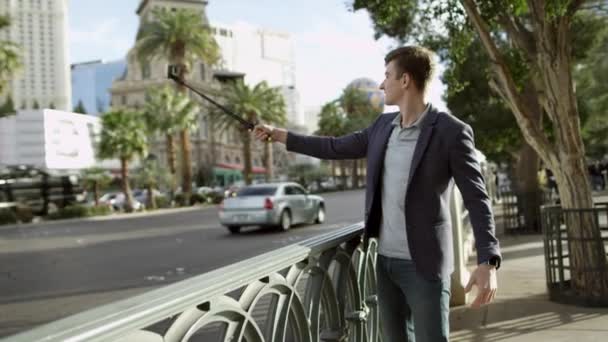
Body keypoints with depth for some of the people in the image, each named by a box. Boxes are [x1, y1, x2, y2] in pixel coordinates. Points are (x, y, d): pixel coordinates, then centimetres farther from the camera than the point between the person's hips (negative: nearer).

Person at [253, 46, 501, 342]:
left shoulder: (451, 131, -12)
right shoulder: (383, 126, 8)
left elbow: (477, 198, -13)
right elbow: (336, 148, 19)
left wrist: (488, 262, -23)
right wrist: (277, 134, 21)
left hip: (424, 263, -6)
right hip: (386, 259, 7)